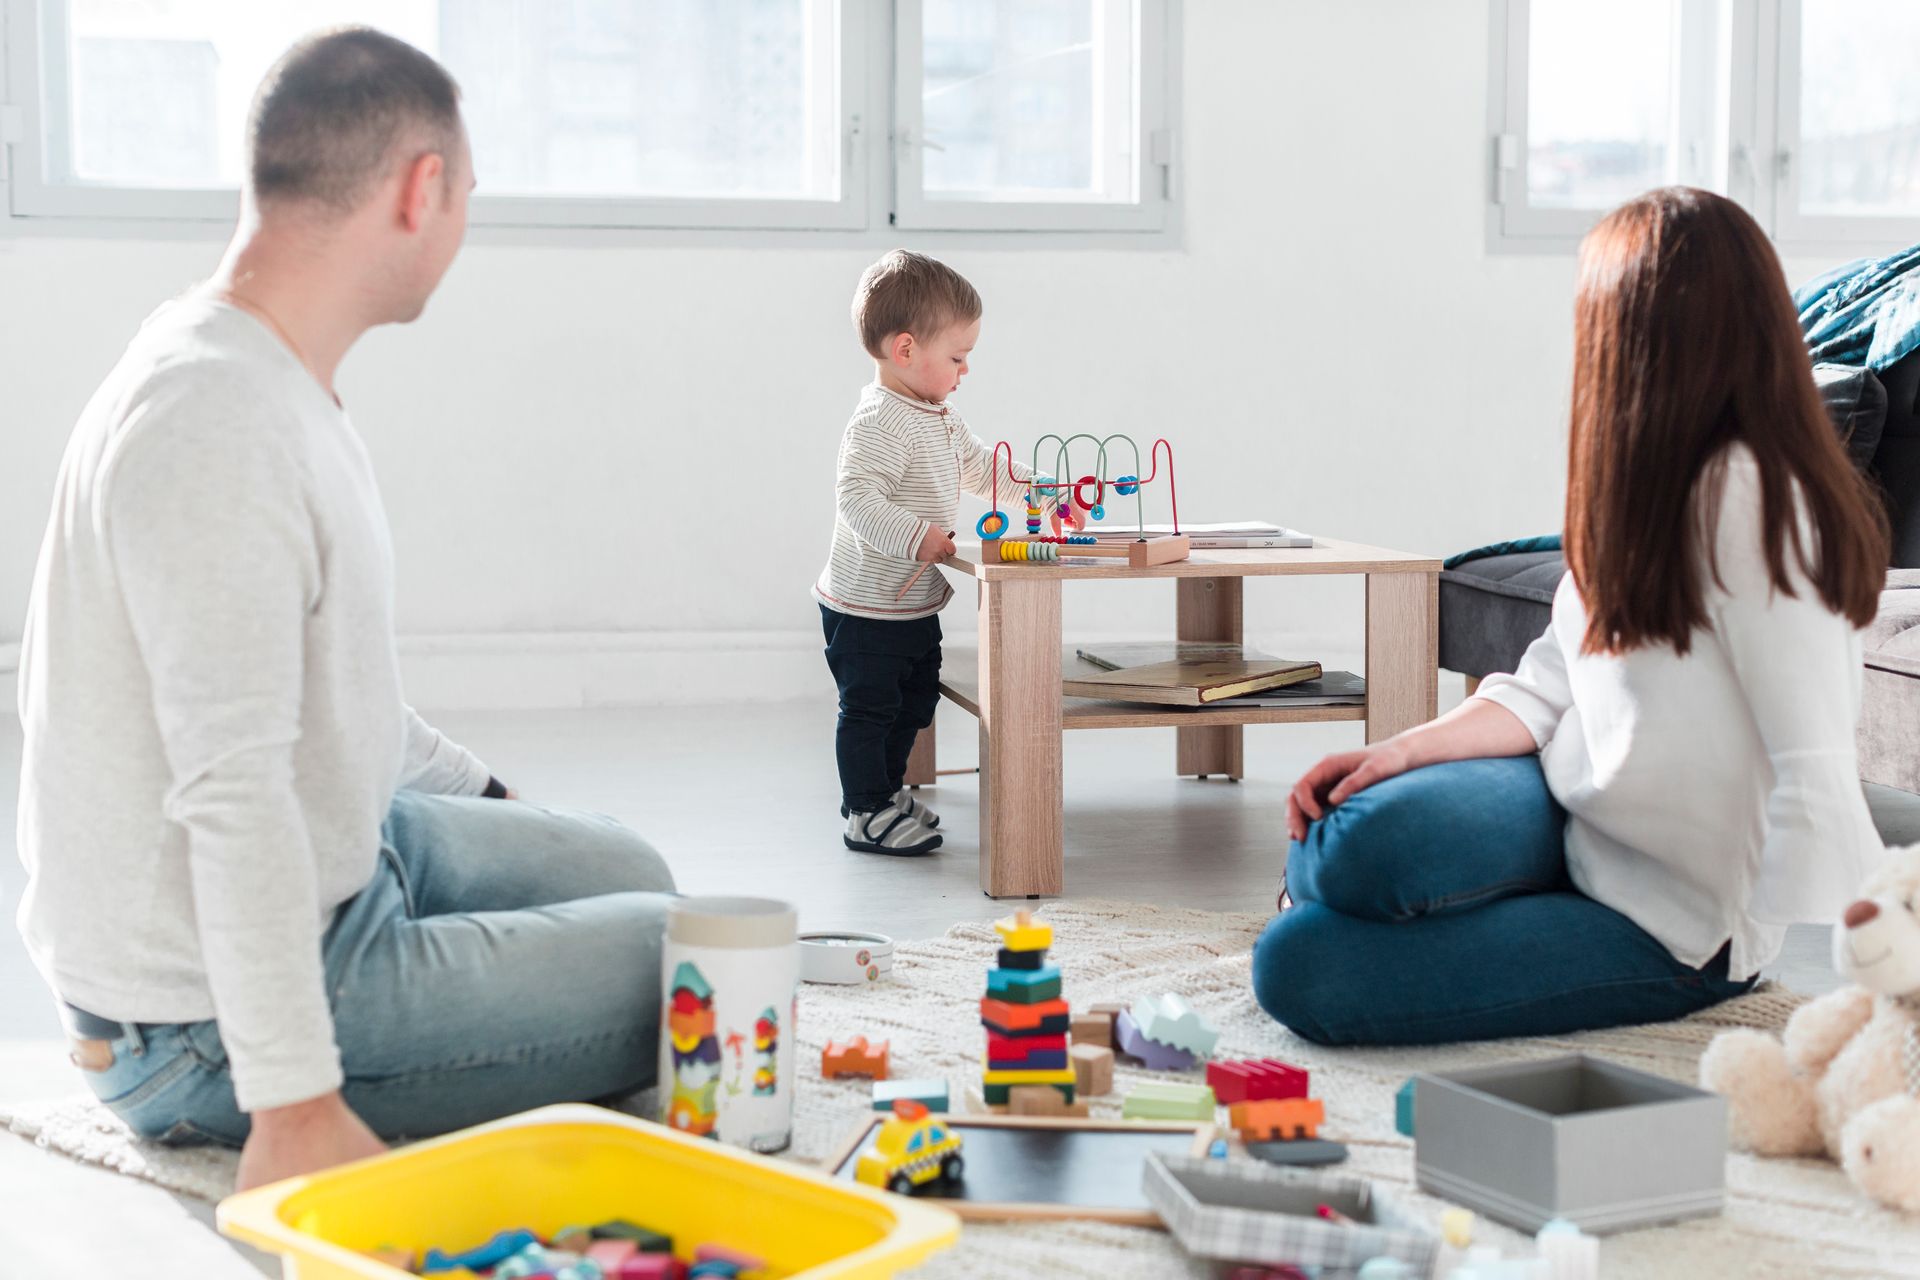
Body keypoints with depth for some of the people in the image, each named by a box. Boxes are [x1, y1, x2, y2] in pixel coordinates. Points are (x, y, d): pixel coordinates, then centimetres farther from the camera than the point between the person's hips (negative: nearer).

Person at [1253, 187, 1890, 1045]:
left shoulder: (1746, 501, -23)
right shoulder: (1645, 485, 7)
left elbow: (1815, 777, -26)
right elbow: (1549, 687, 9)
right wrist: (1404, 750, -6)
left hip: (1669, 914, -7)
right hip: (1572, 805, 7)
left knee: (1300, 973, -21)